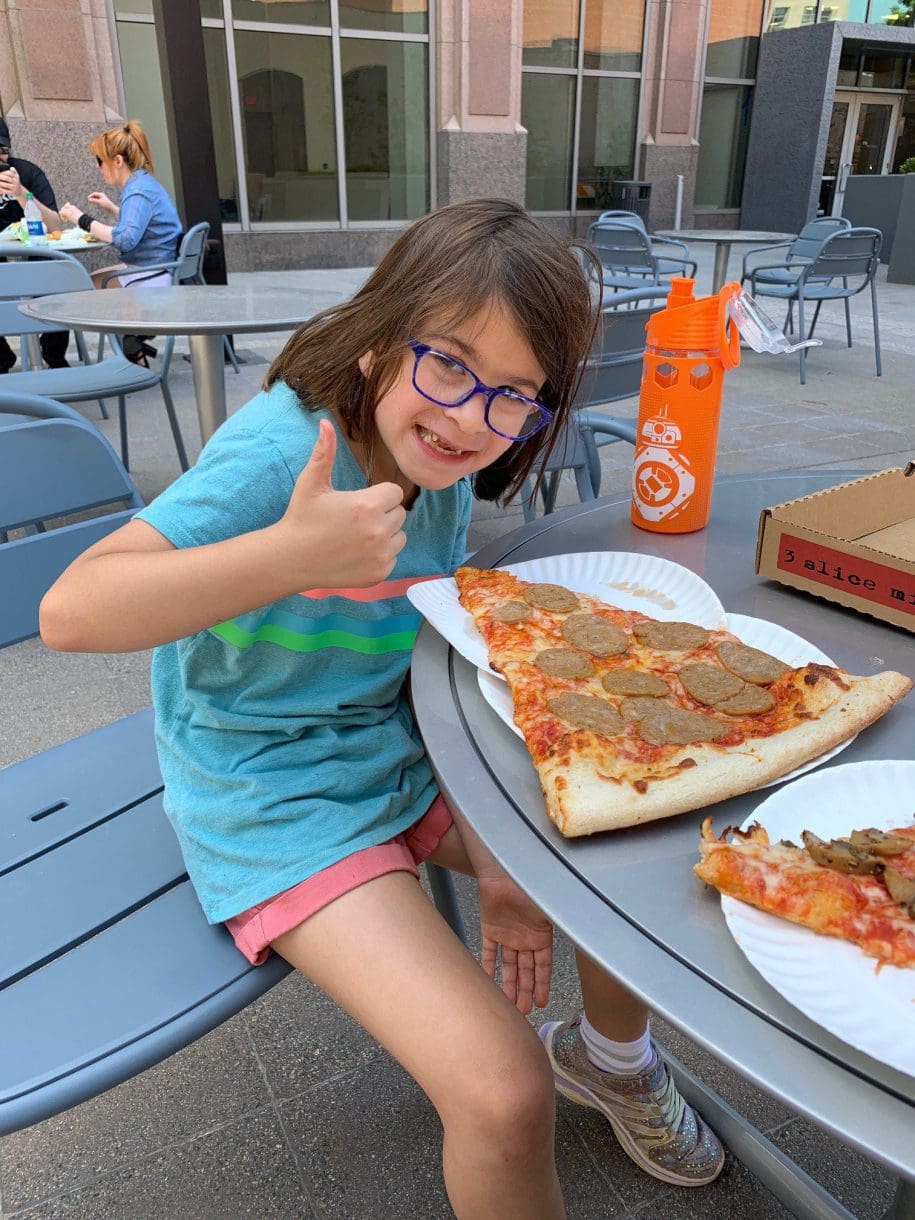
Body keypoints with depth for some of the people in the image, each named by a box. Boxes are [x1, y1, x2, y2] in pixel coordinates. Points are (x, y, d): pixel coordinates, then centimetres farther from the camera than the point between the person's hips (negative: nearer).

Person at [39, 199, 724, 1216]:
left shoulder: (441, 473, -1)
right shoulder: (277, 453, -23)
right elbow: (69, 612, -28)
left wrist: (495, 857, -3)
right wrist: (291, 554, -41)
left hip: (405, 757, 7)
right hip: (273, 801, -7)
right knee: (504, 1096, -20)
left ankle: (609, 1055, 38)